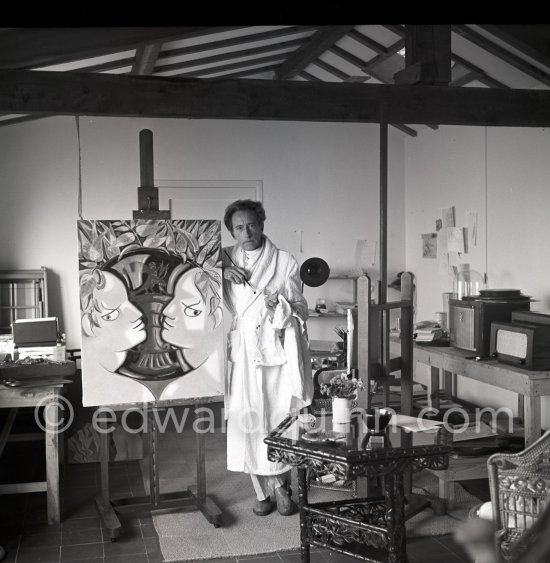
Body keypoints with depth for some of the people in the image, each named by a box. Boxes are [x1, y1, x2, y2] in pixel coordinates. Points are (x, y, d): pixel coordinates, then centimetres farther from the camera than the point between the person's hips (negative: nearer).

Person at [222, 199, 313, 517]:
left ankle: (279, 486, 20)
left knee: (279, 420, 0)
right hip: (242, 355, 1)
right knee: (246, 421, 0)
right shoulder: (224, 259, 8)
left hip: (276, 352, -1)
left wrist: (280, 305, -16)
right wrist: (221, 272, -9)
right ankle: (264, 490, 16)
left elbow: (301, 310, 5)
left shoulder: (285, 262, 3)